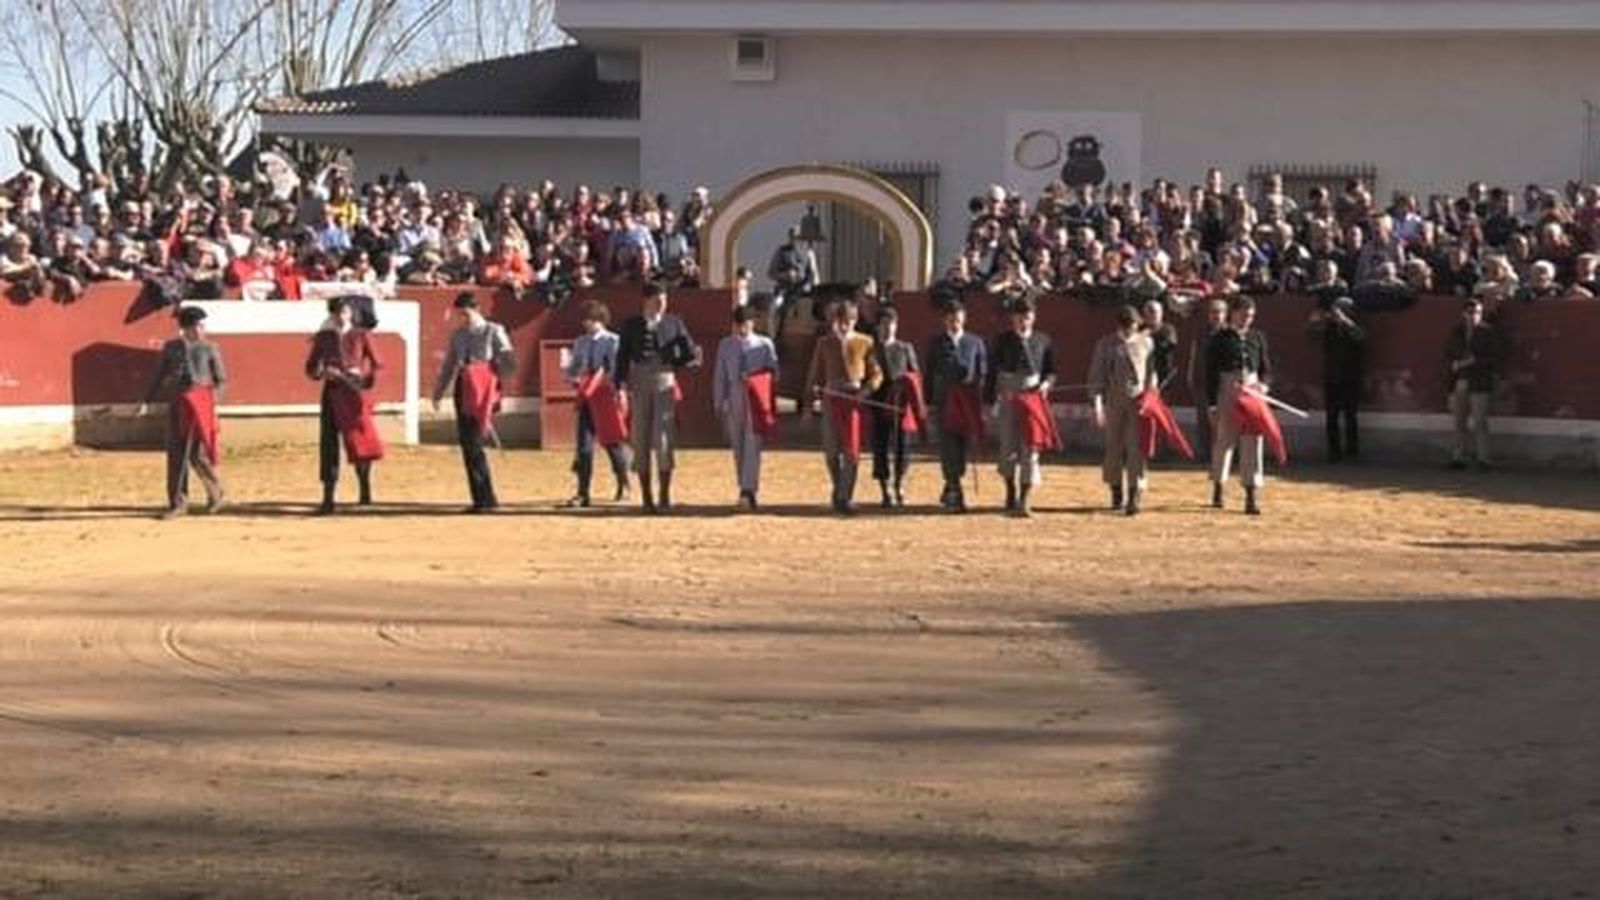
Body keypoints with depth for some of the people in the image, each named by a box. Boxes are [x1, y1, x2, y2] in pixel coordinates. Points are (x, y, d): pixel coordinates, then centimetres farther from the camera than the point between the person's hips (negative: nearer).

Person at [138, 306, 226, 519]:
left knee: (198, 453, -7)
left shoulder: (209, 349, 2)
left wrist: (214, 398, -13)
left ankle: (216, 495, 14)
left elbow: (221, 379, 3)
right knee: (175, 454, 5)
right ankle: (178, 503, 13)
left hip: (201, 399, -4)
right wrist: (147, 402, 8)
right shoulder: (171, 347, 11)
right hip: (177, 401, 4)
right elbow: (159, 376, 15)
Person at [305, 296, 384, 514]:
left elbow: (376, 365, 0)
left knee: (361, 441, -4)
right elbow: (310, 368, 10)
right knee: (329, 444, -1)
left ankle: (365, 487, 21)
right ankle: (328, 500, 2)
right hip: (332, 393, 2)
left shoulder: (361, 336, 3)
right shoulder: (323, 338, 8)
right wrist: (322, 372, -12)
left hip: (356, 392, -2)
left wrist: (367, 379, -19)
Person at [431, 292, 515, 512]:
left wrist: (495, 380, -10)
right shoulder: (457, 335, 15)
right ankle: (480, 500, 9)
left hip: (482, 393, -6)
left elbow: (509, 363, -4)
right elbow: (448, 365, 21)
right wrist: (438, 391, 17)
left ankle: (487, 499, -7)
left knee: (473, 444, -13)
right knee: (465, 443, 3)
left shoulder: (494, 332, -1)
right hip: (463, 390, 6)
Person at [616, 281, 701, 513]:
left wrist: (676, 364, -12)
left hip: (665, 382, -1)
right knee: (641, 440, 3)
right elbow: (622, 357, 4)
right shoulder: (631, 325, 6)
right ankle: (646, 497, 11)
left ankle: (665, 496, -3)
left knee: (664, 439, -8)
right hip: (639, 384, 1)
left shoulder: (673, 323, 6)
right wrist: (621, 386, -6)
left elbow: (691, 353, 8)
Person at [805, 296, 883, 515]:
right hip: (831, 399, 2)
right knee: (832, 451, 3)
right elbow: (814, 375, 11)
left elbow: (876, 374, 6)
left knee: (851, 451, -5)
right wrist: (808, 405, 7)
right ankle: (839, 489, 25)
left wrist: (866, 390, -12)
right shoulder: (824, 343, 9)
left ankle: (846, 497, 1)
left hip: (855, 399, -2)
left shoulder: (865, 342, 5)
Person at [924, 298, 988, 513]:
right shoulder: (936, 344, 6)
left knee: (964, 446, 4)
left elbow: (983, 373, 8)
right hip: (944, 401, -1)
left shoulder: (976, 343, 7)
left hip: (969, 404, 1)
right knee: (949, 447, -8)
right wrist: (929, 403, 2)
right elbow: (929, 374, 7)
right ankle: (955, 494, -8)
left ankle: (949, 491, 20)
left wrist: (982, 403, 1)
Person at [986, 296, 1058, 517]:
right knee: (1009, 447, 7)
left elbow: (1051, 370, 12)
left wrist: (1047, 383, -9)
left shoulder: (1042, 340, 6)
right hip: (1008, 398, 0)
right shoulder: (1003, 340, 3)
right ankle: (1011, 494, 26)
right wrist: (990, 401, -1)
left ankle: (1025, 501, -8)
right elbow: (992, 372, 3)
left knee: (1031, 448, -7)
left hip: (1034, 398, 0)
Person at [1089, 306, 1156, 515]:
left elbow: (1151, 372, 15)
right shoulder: (1106, 345, 2)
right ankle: (1116, 494, 22)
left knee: (1137, 449, -8)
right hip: (1114, 403, 0)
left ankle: (1135, 496, -10)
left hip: (1139, 402, 0)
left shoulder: (1147, 342, 7)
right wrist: (1097, 405, -5)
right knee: (1114, 447, 8)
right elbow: (1096, 376, 1)